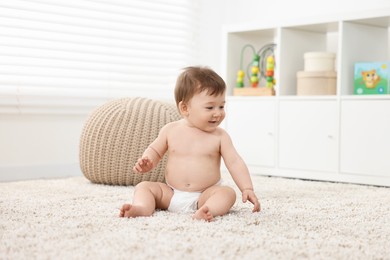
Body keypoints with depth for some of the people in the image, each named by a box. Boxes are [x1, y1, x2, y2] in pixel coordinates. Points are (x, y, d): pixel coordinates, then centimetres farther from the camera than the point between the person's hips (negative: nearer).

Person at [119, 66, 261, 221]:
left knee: (228, 193, -27)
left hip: (205, 196, -2)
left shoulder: (220, 136, -2)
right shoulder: (170, 130, 1)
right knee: (144, 186, -13)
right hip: (171, 195, 2)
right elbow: (155, 150, 15)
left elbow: (235, 163, -4)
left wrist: (247, 189, -15)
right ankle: (143, 207, -40)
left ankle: (209, 210, -53)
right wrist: (147, 162, -8)